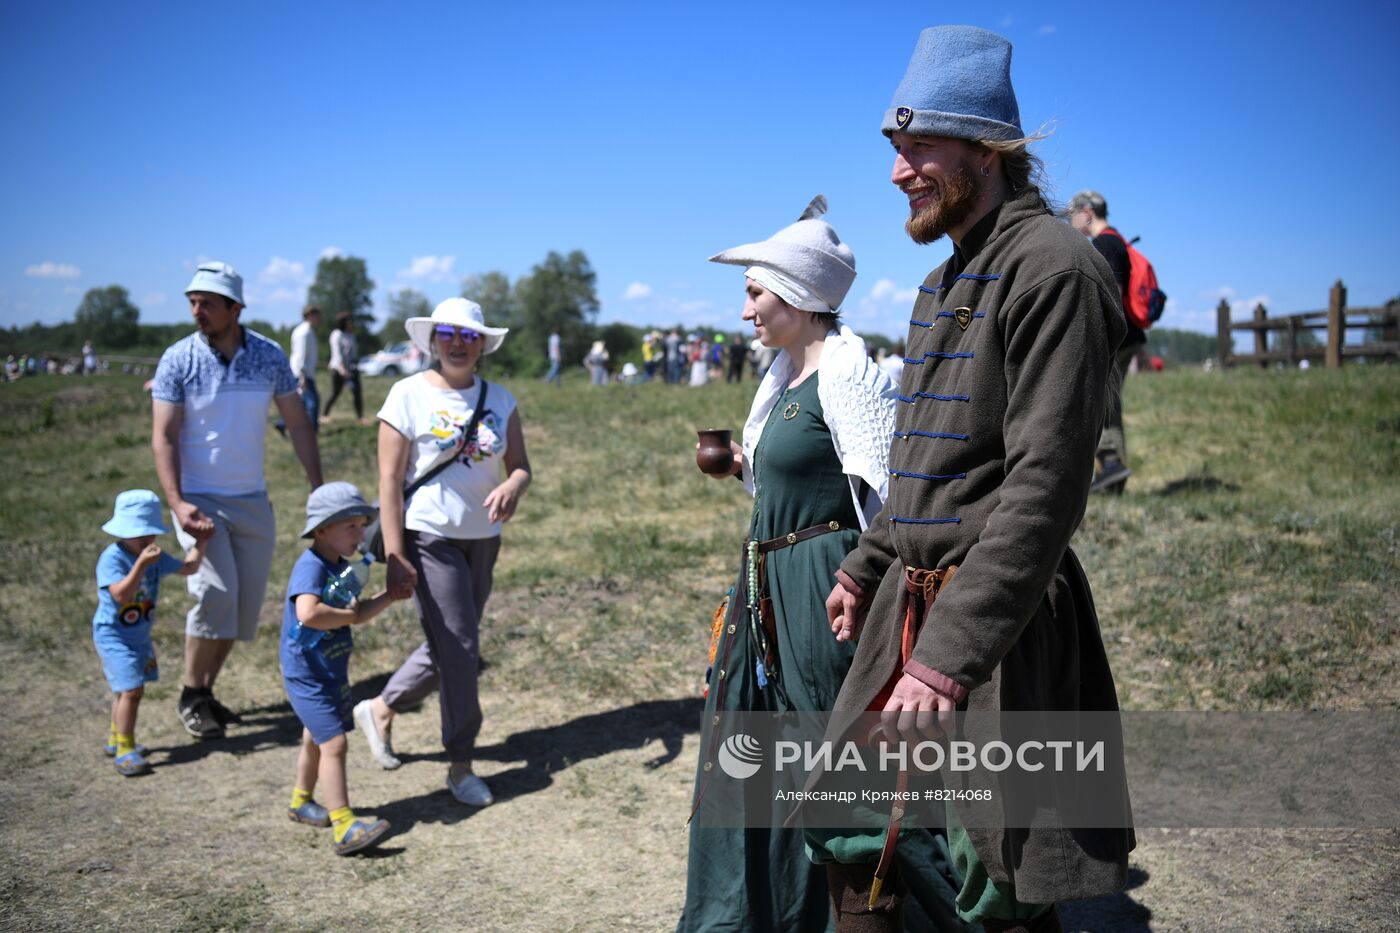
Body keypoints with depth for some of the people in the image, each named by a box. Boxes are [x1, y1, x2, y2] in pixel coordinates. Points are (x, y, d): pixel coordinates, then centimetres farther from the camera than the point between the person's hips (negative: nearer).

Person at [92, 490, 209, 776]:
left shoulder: (156, 557, 0)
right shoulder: (112, 558, -23)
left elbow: (187, 567, 11)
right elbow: (121, 594, -35)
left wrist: (200, 542, 3)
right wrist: (141, 564, -42)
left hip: (140, 635, 8)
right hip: (113, 635, -8)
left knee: (127, 690, 21)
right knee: (132, 689, -15)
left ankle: (116, 739, 39)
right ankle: (124, 751, -7)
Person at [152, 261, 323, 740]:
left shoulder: (270, 356, -3)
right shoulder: (178, 360, -10)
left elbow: (297, 422, 3)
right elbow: (163, 437, -10)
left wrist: (319, 488, -2)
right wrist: (176, 503, -21)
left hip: (253, 500, 4)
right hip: (199, 500, -4)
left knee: (246, 603, 7)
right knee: (216, 592, -16)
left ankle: (206, 690, 24)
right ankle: (191, 696, 3)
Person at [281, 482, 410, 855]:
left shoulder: (342, 568, 7)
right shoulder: (310, 567, -23)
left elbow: (358, 613, 19)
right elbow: (308, 613, -39)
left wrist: (388, 596, 5)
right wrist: (346, 616, -24)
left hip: (332, 673, 10)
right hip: (307, 674, -10)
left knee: (316, 740, 25)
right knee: (334, 743, -14)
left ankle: (301, 802, 45)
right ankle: (344, 827, -14)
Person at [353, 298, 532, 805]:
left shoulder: (499, 399, 6)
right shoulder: (409, 394, -7)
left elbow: (521, 466, 1)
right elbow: (390, 479, -10)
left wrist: (513, 486, -24)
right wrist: (394, 554, -16)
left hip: (482, 539, 6)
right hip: (430, 538, -5)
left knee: (450, 645, 15)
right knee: (458, 646, -5)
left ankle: (380, 708, 39)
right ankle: (460, 765, 10)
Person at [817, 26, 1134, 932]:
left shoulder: (1053, 265, -15)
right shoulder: (945, 282, 15)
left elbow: (1046, 483, -23)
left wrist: (950, 654, -25)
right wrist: (868, 566, 22)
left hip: (997, 619, -9)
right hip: (910, 599, 9)